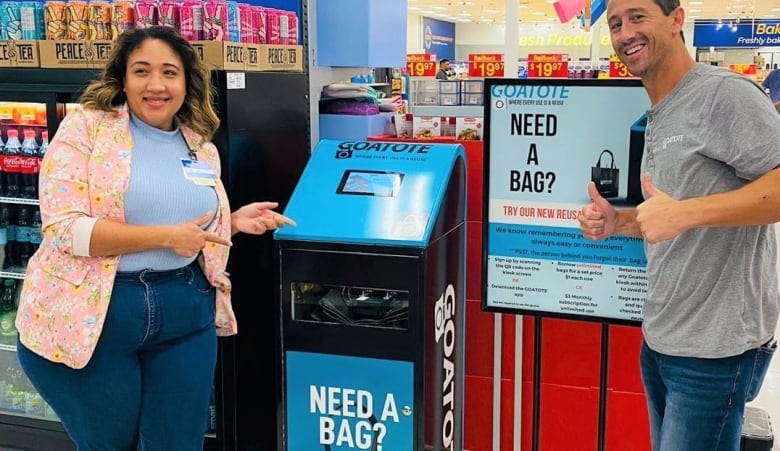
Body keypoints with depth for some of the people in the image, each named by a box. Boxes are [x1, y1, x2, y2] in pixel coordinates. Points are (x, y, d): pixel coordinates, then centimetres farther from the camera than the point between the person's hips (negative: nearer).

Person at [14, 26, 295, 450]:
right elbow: (65, 228, -18)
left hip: (185, 311, 4)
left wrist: (234, 220, 0)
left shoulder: (201, 147, 8)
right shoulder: (86, 127, -8)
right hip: (91, 314, -4)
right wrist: (166, 236, -21)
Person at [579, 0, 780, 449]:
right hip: (660, 339, 9)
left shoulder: (724, 94, -15)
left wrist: (684, 213, -29)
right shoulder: (658, 119, 14)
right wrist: (617, 222, 6)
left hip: (714, 348, -9)